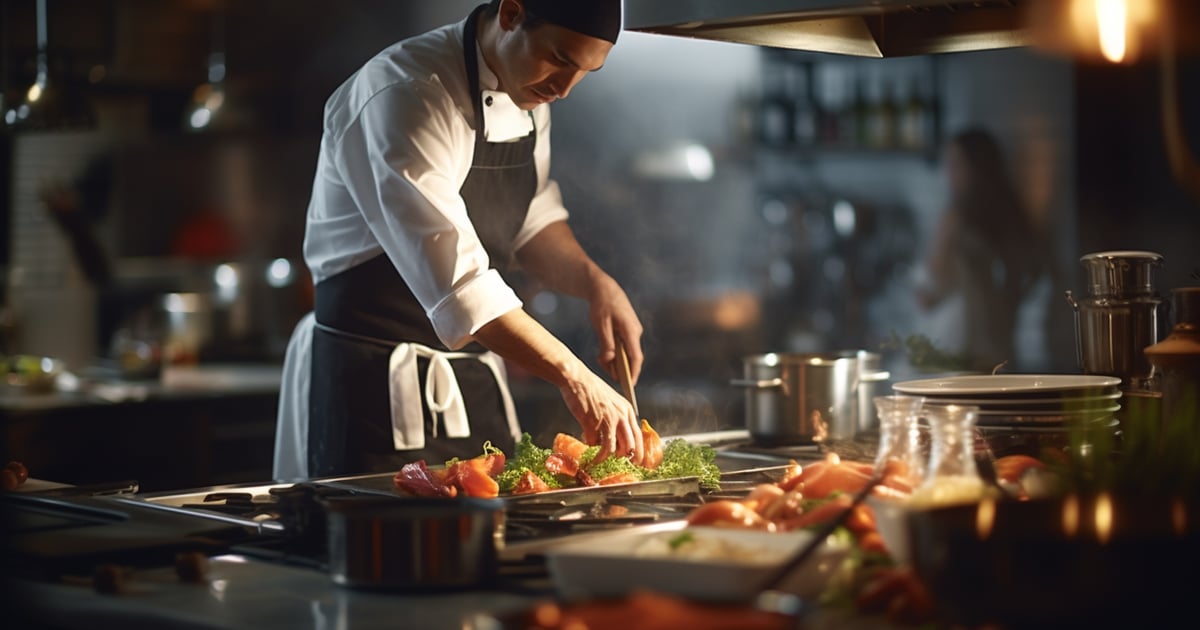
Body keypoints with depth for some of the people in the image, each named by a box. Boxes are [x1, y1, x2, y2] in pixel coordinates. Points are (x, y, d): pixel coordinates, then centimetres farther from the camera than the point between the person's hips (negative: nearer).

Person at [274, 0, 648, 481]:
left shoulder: (529, 89, 4)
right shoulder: (404, 94, -23)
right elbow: (455, 278, -32)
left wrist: (594, 282, -6)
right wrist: (572, 377, -37)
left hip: (476, 381, 8)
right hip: (373, 387, -8)